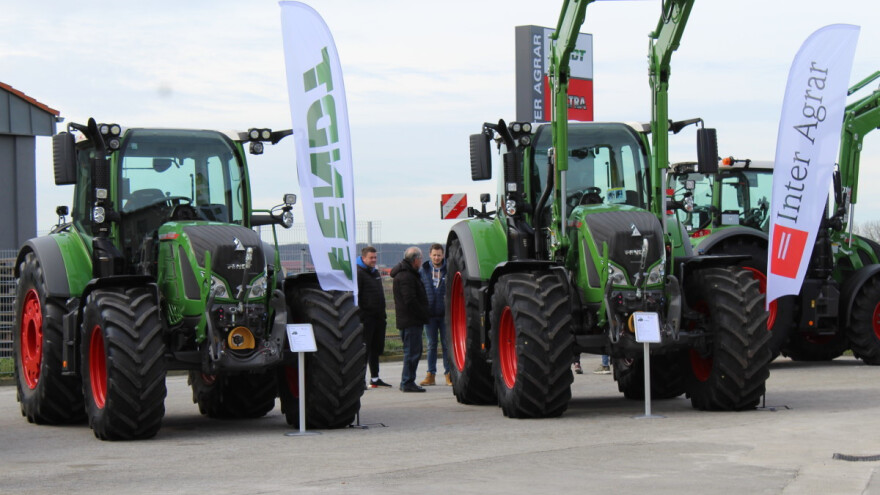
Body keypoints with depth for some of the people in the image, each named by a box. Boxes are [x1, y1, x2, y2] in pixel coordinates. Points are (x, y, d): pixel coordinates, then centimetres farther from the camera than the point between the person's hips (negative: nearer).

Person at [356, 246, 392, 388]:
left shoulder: (376, 273, 19)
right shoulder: (359, 273, -9)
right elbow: (355, 296, -15)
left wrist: (382, 313, 20)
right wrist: (359, 316, -20)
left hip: (378, 317, 8)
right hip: (366, 317, -8)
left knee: (376, 348, 13)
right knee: (364, 348, -8)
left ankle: (375, 378, 21)